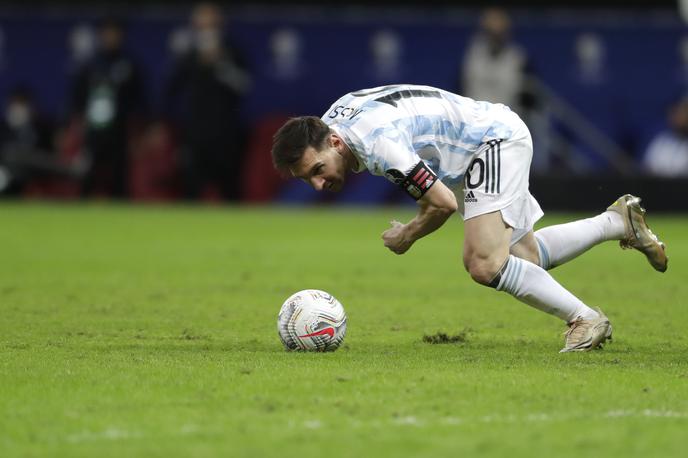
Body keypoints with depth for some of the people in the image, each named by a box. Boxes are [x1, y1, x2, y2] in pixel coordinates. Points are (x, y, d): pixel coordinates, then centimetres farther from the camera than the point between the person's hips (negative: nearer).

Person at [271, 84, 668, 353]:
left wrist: (408, 237, -10)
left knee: (484, 265, -25)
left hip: (498, 139, -10)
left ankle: (586, 320, -11)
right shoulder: (331, 120, -6)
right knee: (524, 258, 20)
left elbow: (444, 203, -30)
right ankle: (617, 222, 36)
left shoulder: (378, 145, -35)